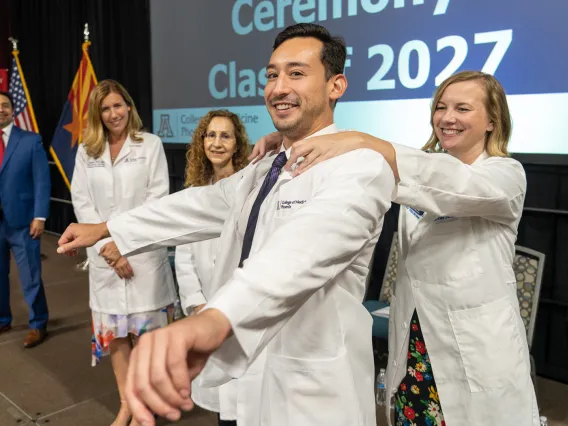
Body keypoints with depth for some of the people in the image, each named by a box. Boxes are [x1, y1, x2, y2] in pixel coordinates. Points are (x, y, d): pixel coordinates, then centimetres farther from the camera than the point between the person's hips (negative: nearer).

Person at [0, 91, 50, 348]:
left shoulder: (31, 141, -2)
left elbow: (42, 181, -4)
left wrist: (39, 217, -11)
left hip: (21, 221, -3)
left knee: (30, 278, 4)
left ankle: (38, 325, 20)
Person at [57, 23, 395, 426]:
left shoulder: (361, 165, -19)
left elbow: (311, 242, -38)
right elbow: (201, 205, 17)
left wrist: (214, 318, -54)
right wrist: (106, 228, 19)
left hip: (314, 392, -7)